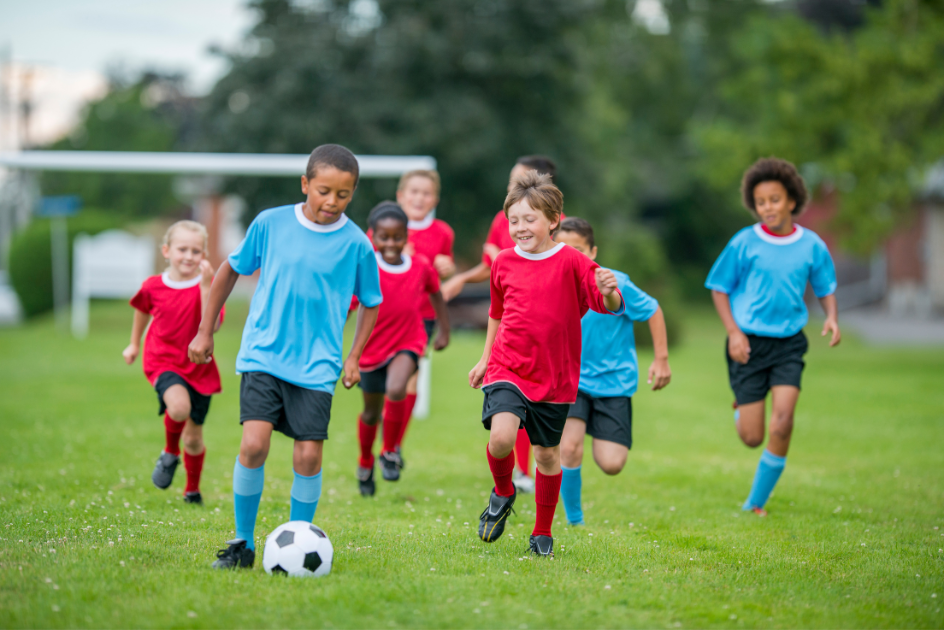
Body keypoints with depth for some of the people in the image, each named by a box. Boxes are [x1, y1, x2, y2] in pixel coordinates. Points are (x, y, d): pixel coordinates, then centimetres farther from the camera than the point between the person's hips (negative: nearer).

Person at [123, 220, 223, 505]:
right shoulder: (153, 287, -3)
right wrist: (134, 344, 28)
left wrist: (206, 286, -31)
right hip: (163, 362, -1)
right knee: (179, 407, -32)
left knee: (193, 438, 10)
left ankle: (192, 490, 36)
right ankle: (170, 453, -1)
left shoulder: (207, 286, -9)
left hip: (199, 367, 1)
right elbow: (143, 310, 20)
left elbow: (212, 326, -24)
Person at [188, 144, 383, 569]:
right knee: (253, 444, -14)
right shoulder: (271, 223, -2)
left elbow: (370, 303, 12)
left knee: (308, 454, -4)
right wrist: (205, 331, 13)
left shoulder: (356, 243, -3)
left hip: (316, 366, 0)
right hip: (263, 355, 0)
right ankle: (242, 542, 2)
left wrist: (353, 357, 3)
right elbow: (231, 269, 12)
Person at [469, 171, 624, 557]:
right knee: (501, 436, -22)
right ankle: (503, 494, 9)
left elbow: (610, 307, -15)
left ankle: (543, 533, 28)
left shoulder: (571, 263, -7)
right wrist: (485, 358, 24)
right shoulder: (504, 263, 4)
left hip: (555, 377, -1)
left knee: (547, 454, 9)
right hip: (508, 370, 1)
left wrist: (609, 292, -37)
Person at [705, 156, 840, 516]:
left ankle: (756, 503, 2)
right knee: (751, 438, -2)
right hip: (748, 343, -1)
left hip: (789, 344, 1)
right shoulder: (744, 243, -5)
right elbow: (719, 288, 4)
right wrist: (733, 332, -8)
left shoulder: (811, 245, 0)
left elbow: (826, 288, 13)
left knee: (782, 425, -16)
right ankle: (741, 406, 37)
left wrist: (832, 317, -7)